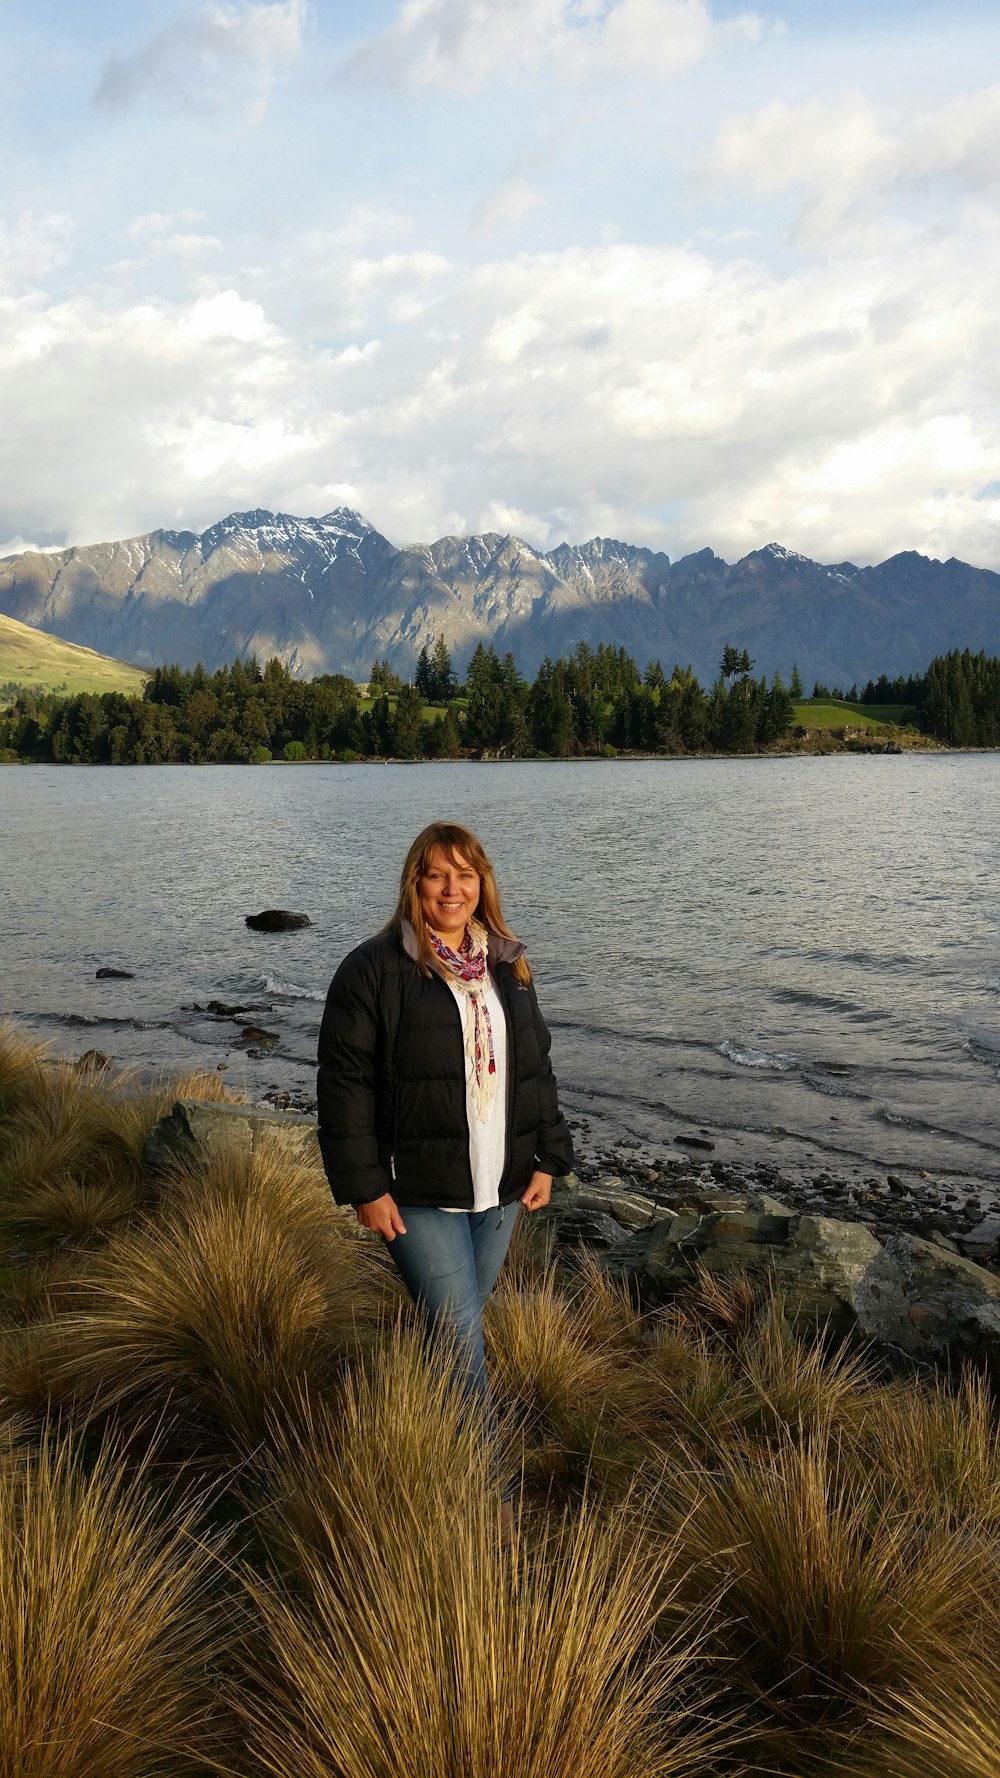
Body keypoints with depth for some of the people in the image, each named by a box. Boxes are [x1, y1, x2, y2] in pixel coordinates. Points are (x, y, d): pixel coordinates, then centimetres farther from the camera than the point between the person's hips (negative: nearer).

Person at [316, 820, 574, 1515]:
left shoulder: (508, 966, 8)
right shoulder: (374, 969, -10)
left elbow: (536, 1067, 15)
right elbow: (344, 1084, -10)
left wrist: (547, 1159, 10)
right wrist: (366, 1187, -13)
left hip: (500, 1187, 6)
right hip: (419, 1194, -5)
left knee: (459, 1321, 17)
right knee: (461, 1336, -5)